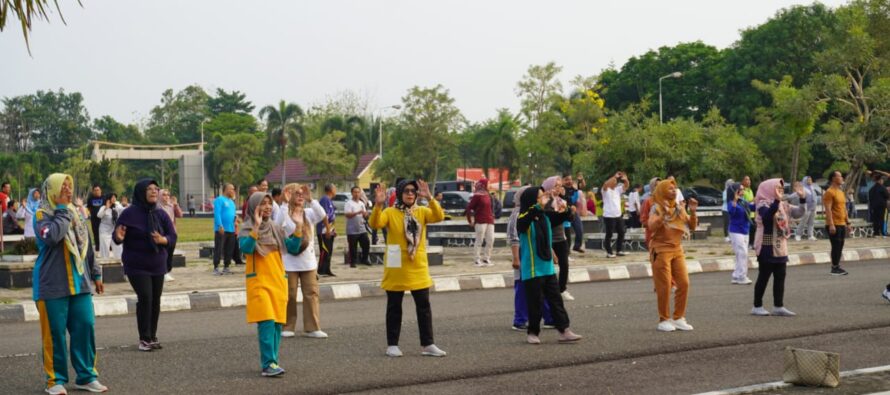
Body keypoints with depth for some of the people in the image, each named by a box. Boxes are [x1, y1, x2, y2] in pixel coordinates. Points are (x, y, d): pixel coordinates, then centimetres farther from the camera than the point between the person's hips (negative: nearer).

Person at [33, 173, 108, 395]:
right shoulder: (42, 214, -5)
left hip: (79, 282, 5)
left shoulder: (77, 214, 13)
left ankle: (86, 376, 10)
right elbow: (52, 236, -26)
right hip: (52, 284, -5)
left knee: (85, 327, 1)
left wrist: (96, 274, 19)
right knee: (55, 332, -2)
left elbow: (87, 247, 19)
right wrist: (62, 210, -15)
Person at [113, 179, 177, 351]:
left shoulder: (160, 214, 1)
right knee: (145, 298, -14)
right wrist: (119, 238, -29)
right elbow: (116, 238, -6)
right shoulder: (130, 213, -11)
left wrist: (163, 240, -20)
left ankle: (153, 337, 18)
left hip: (158, 266, 4)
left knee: (155, 300, 6)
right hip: (137, 266, -4)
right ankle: (144, 339, -4)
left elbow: (173, 236, 1)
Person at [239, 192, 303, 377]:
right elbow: (246, 248, -22)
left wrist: (298, 227, -5)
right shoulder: (246, 229, -3)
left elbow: (293, 248, 5)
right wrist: (257, 227, -27)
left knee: (277, 323, 5)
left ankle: (272, 363, 13)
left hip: (278, 281, 5)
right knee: (267, 323, -16)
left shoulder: (276, 228, 11)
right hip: (259, 282, -5)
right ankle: (268, 365, -17)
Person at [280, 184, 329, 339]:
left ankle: (312, 328, 3)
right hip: (289, 262, -4)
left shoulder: (309, 213, 9)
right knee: (289, 294, 1)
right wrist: (286, 203, -23)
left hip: (308, 261, 4)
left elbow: (323, 215, -10)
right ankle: (287, 327, 11)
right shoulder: (284, 213, -2)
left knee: (311, 293, 0)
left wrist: (311, 199, -17)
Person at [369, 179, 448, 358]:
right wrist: (378, 205, -35)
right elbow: (374, 224, -21)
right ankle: (392, 345, 13)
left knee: (424, 306, 4)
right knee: (394, 308, 6)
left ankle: (428, 344, 10)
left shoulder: (422, 212, 3)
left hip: (418, 269, 3)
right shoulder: (390, 212, -5)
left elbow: (439, 217, -14)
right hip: (396, 269, -3)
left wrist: (429, 198, -26)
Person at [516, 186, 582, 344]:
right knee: (535, 302, 1)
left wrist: (564, 211, -9)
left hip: (548, 268, 6)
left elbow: (559, 219, 14)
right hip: (532, 270, -6)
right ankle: (532, 332, 14)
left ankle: (564, 331, 8)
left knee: (556, 300, 6)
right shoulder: (524, 219, -13)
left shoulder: (545, 217, 6)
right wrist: (539, 206, -42)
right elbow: (523, 222, -35)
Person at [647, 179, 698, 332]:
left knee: (684, 284, 2)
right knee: (664, 287, -7)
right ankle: (664, 320, 1)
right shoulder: (657, 208, -8)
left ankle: (678, 318, 12)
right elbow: (652, 226, -24)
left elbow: (692, 226, 8)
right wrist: (664, 214, -35)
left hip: (677, 250, 6)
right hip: (661, 250, -6)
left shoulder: (679, 207, 9)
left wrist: (692, 212, -7)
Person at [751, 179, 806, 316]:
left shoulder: (784, 205, 10)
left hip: (780, 247, 8)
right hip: (767, 247, -8)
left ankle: (778, 306, 13)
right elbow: (767, 215, -34)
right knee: (764, 276, -2)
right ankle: (757, 306, 7)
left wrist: (802, 198, -6)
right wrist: (777, 200, -43)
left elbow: (800, 212, 8)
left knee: (780, 277, 7)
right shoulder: (763, 204, -13)